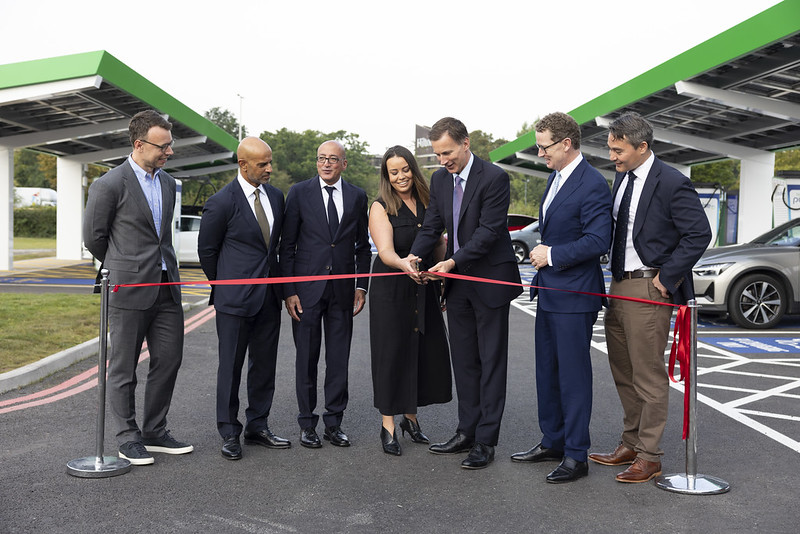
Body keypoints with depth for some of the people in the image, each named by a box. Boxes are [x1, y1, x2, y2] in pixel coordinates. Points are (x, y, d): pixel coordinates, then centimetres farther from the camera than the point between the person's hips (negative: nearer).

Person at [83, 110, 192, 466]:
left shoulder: (168, 183, 12)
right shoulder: (110, 185, -9)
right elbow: (93, 237, -2)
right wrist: (122, 270, 9)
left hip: (166, 287, 7)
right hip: (129, 290, -6)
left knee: (169, 361, 9)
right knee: (123, 369, 5)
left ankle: (155, 433, 23)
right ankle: (128, 439, 17)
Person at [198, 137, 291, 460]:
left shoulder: (275, 196, 8)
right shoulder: (222, 202, -11)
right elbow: (206, 249, -1)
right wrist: (225, 285, 7)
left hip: (269, 297, 6)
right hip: (235, 299, -6)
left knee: (265, 364, 12)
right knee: (231, 366, 3)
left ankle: (257, 427, 25)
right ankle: (229, 433, 16)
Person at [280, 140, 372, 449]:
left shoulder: (357, 196, 8)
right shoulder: (300, 193, 0)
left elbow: (362, 246, 12)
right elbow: (287, 245, 0)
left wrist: (362, 286, 3)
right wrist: (288, 290, -7)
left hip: (342, 289, 2)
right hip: (307, 289, -2)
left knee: (339, 360, 6)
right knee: (307, 358, 5)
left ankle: (334, 423, 18)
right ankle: (307, 424, 17)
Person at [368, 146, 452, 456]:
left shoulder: (427, 203, 9)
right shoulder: (381, 207, -7)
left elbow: (440, 245, 14)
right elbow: (385, 251, -19)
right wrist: (403, 264, -40)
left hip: (424, 290, 5)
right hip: (391, 291, -5)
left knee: (425, 351, 6)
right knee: (392, 353, 0)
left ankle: (410, 418, 25)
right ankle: (388, 427, 12)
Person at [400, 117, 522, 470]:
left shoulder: (493, 177, -15)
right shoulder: (439, 179, 7)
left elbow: (489, 230, -19)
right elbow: (432, 225, 6)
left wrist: (453, 261, -25)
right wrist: (414, 256, -12)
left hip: (490, 280, -7)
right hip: (458, 282, 7)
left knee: (491, 361, 1)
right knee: (464, 360, 13)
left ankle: (486, 441, 7)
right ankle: (467, 432, 24)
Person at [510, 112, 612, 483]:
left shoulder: (593, 185, -17)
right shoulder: (555, 177, 13)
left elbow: (598, 241, -23)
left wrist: (552, 254, -17)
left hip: (574, 296, -10)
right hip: (549, 292, 10)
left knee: (573, 374, -1)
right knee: (547, 370, 17)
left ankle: (576, 456, 10)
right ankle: (552, 442, 31)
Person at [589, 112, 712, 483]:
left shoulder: (672, 183, -15)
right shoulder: (622, 176, 10)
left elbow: (699, 233, -16)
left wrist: (666, 277, -16)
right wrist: (615, 277, 10)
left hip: (648, 289, -9)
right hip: (619, 285, 9)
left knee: (649, 375, 1)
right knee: (622, 372, 17)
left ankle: (649, 457, 13)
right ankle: (630, 444, 32)